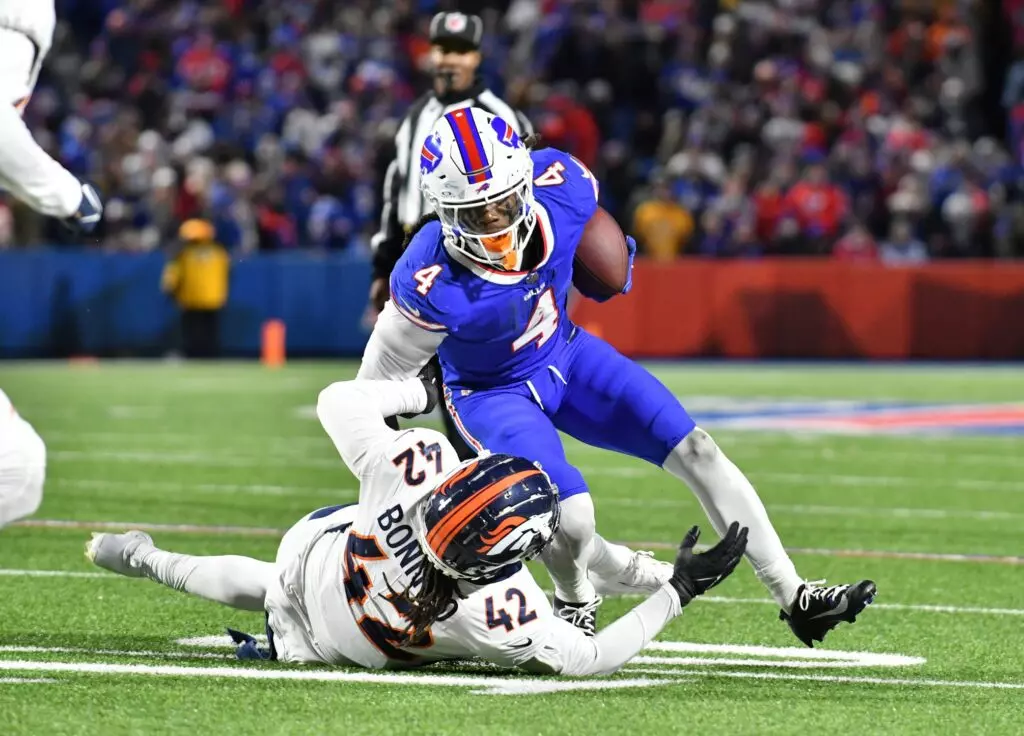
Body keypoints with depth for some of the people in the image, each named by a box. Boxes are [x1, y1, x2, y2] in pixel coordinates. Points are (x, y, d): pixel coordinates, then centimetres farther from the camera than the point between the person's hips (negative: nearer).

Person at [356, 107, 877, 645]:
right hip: (492, 394, -5)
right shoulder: (431, 284, -37)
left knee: (695, 451, -3)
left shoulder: (561, 187, -26)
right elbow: (385, 373, -19)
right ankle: (574, 604, 12)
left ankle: (794, 599, 5)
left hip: (566, 355, 5)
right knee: (571, 519, -25)